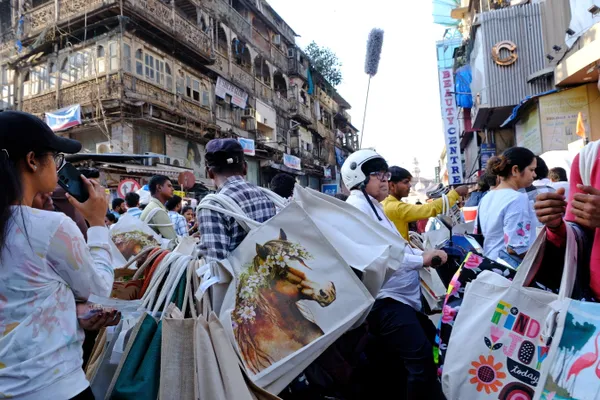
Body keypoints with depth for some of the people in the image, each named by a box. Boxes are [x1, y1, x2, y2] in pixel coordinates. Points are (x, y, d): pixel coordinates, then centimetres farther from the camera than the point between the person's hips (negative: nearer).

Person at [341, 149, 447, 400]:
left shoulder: (372, 205, 21)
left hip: (397, 297, 11)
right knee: (422, 358, -18)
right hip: (385, 299, -11)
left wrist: (424, 254, 2)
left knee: (390, 366, 20)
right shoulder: (357, 206, -12)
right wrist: (421, 260, -20)